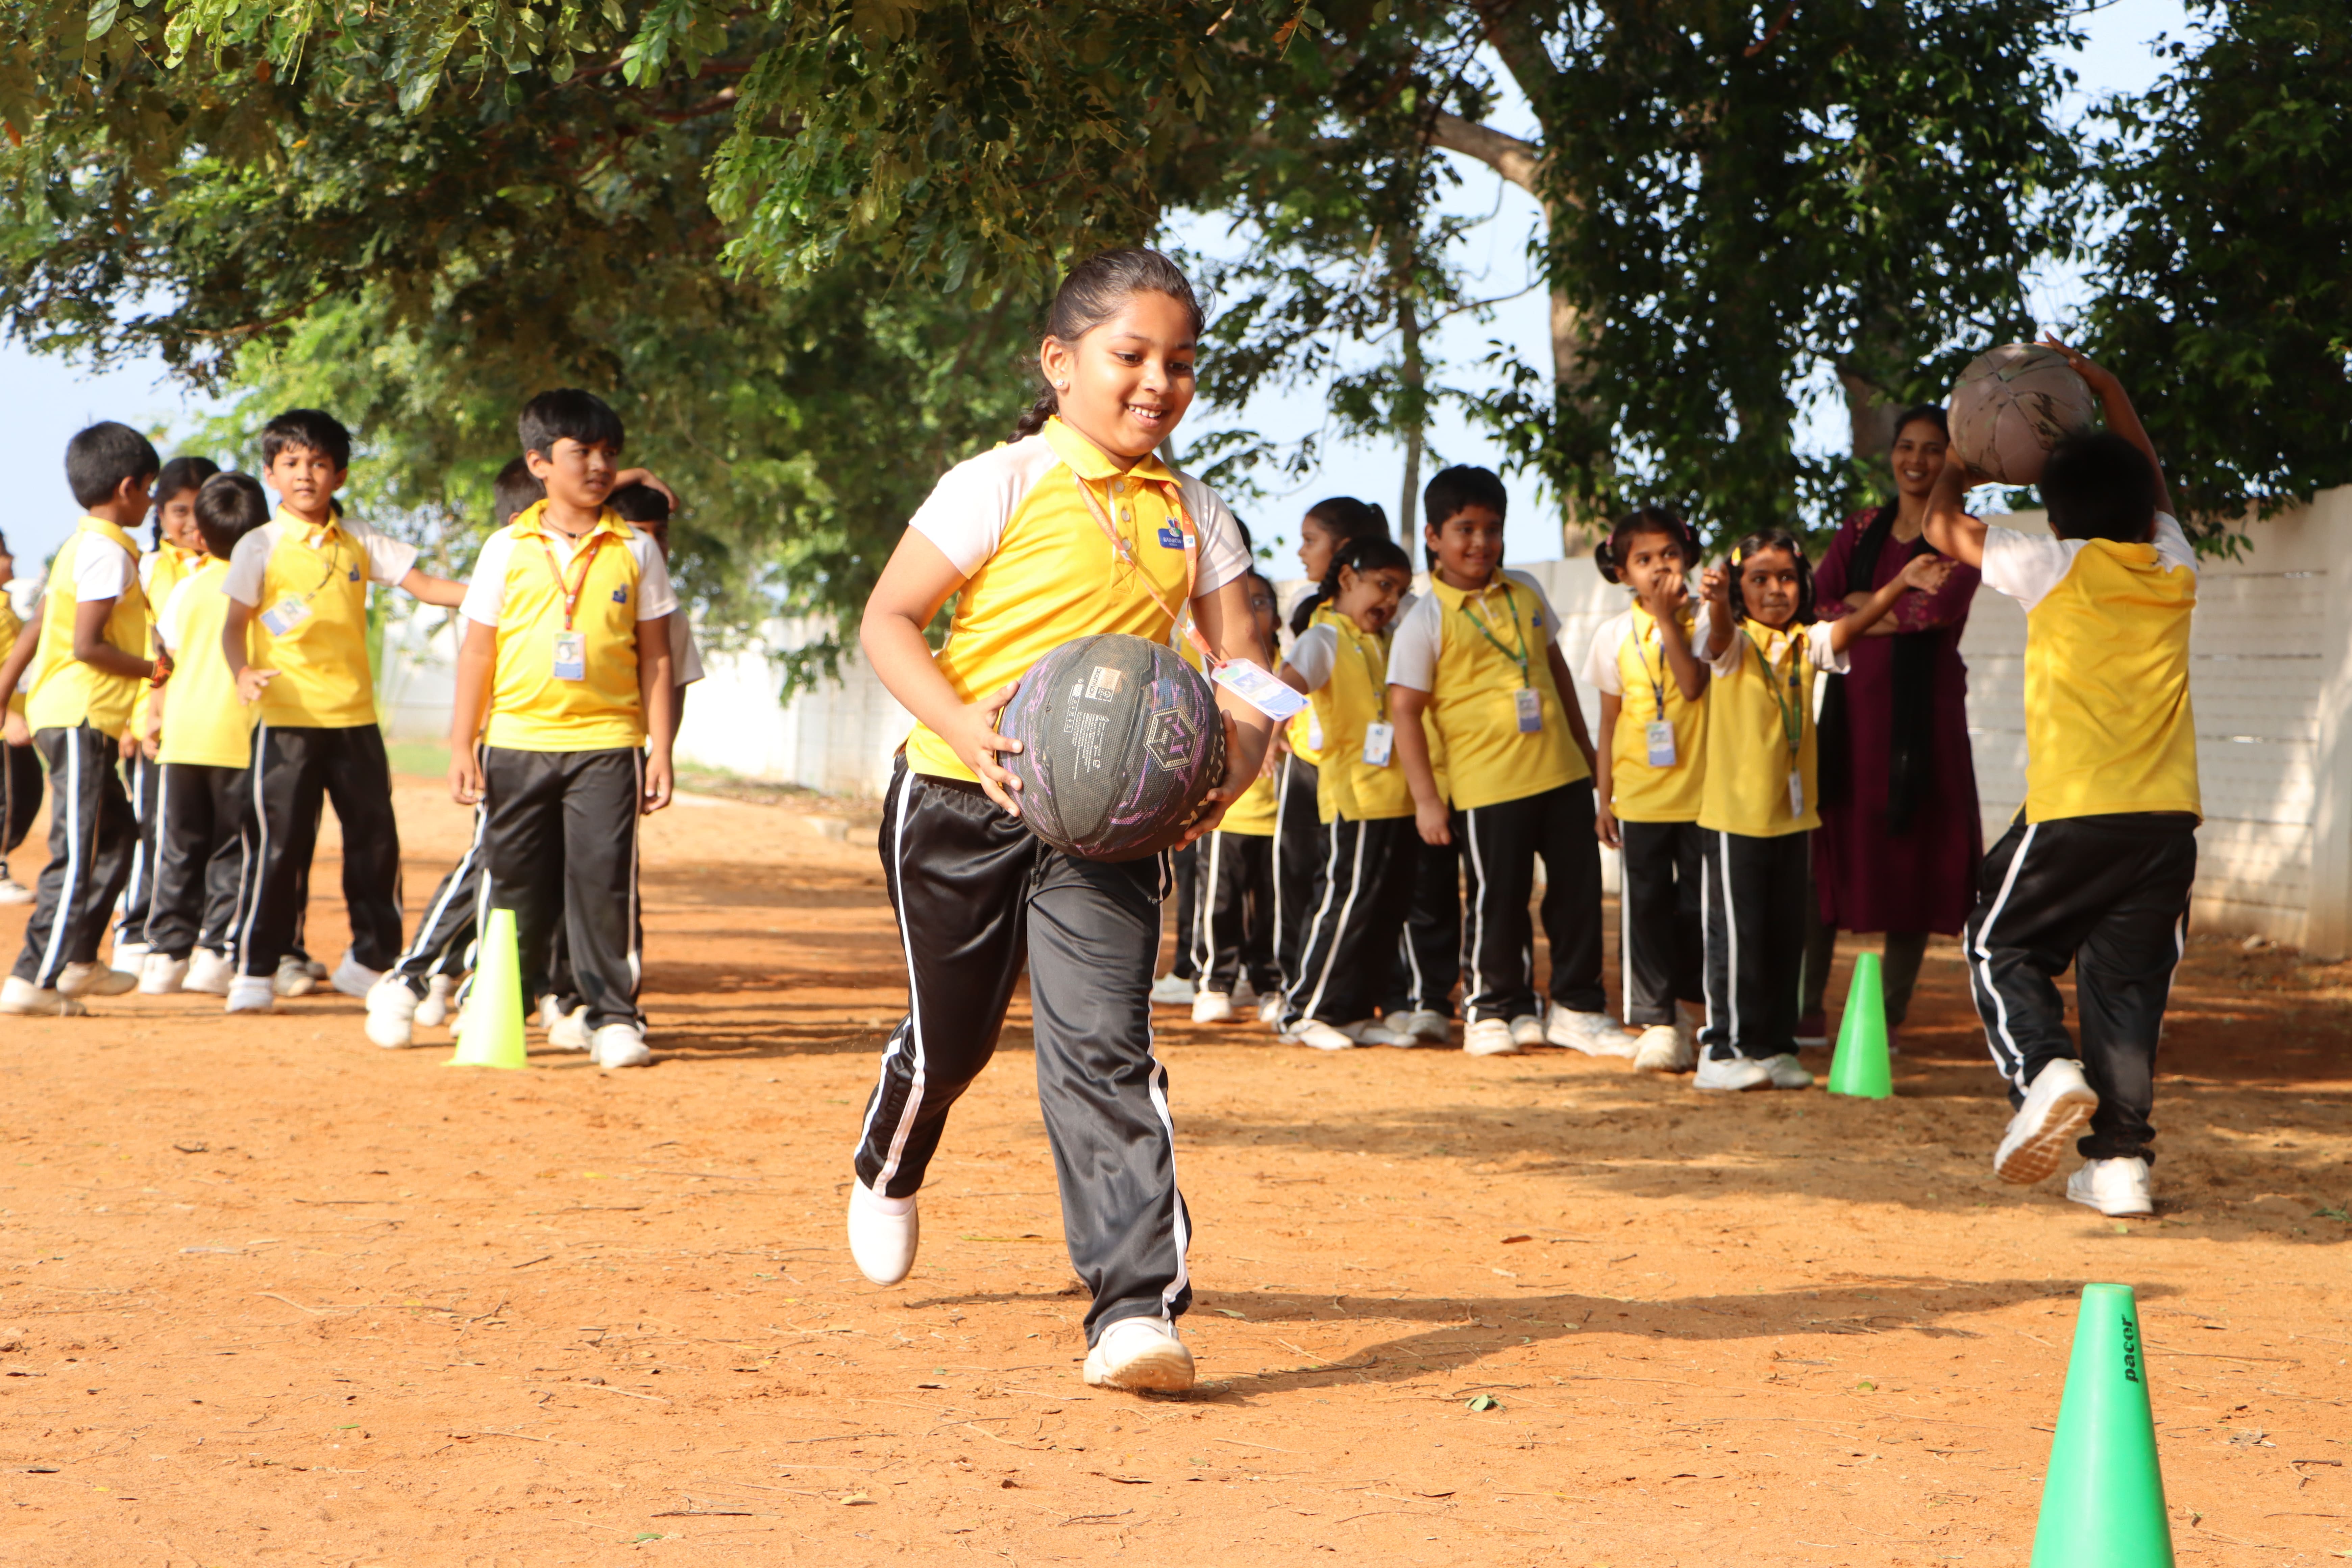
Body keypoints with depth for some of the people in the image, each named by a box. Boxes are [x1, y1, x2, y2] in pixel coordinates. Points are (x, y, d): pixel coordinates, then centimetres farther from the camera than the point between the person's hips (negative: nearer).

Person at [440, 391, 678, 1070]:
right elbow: (478, 652, 8)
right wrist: (462, 746, 3)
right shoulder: (507, 549, 6)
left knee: (604, 879, -8)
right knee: (513, 881, 6)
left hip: (606, 743, -1)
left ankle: (613, 1015, 0)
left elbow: (654, 657, 7)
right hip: (517, 742, 1)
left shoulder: (635, 549, 5)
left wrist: (660, 751, 2)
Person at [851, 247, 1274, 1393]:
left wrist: (1238, 750, -14)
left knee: (1105, 1044, -13)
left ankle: (1136, 1308, -18)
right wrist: (962, 722, -26)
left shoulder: (1192, 515, 5)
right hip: (962, 799, -2)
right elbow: (888, 620, -9)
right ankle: (889, 1173, 49)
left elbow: (1238, 660, 8)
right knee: (950, 1036, 14)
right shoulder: (1003, 486, -9)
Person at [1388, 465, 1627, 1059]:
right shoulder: (1427, 620, -7)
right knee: (1500, 898, 1)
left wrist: (1583, 744, 24)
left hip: (1561, 771, 5)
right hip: (1486, 783, -5)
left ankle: (1578, 1006, 19)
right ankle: (1497, 1008, 18)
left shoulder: (1525, 592, 10)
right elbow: (1404, 709, -8)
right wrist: (1426, 798, -13)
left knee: (1578, 889, 7)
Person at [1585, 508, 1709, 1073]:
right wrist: (1604, 797, 8)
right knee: (1646, 905, 0)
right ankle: (1657, 1021, 5)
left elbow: (1693, 685, -18)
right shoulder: (1616, 634, 5)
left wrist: (1668, 619, -19)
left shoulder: (1702, 621, -2)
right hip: (1639, 794, 2)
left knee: (1699, 904, 2)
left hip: (1701, 792, -2)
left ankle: (1697, 1007, 16)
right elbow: (1611, 720, 10)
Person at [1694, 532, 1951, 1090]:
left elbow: (1852, 625, -8)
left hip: (1792, 814, 5)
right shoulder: (1735, 643, -7)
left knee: (1786, 937, 10)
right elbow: (1720, 635, -29)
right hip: (1735, 815, -5)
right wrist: (1718, 602, -54)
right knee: (1736, 938, -3)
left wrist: (1902, 582, -24)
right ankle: (1721, 1050, 3)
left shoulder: (1805, 643, 6)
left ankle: (1774, 1046, 19)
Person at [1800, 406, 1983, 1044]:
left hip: (1924, 711, -4)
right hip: (1853, 704, 4)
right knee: (1826, 852, -1)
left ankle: (1890, 1015, 3)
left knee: (1912, 856, -3)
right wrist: (1897, 613, -11)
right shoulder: (1860, 531, 15)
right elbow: (1815, 605, 3)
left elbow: (1944, 607, -16)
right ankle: (1807, 1010, 4)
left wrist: (1865, 604, -4)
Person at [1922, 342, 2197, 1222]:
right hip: (2170, 816, 4)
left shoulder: (2057, 569, -3)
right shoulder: (2174, 570, 9)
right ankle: (2120, 1159, 4)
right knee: (2127, 983, 9)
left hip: (2073, 812, -4)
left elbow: (1944, 527, 12)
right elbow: (2154, 489, 30)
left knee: (2002, 947, 12)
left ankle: (2045, 1071, -14)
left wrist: (1961, 459, 29)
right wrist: (2107, 392, 36)